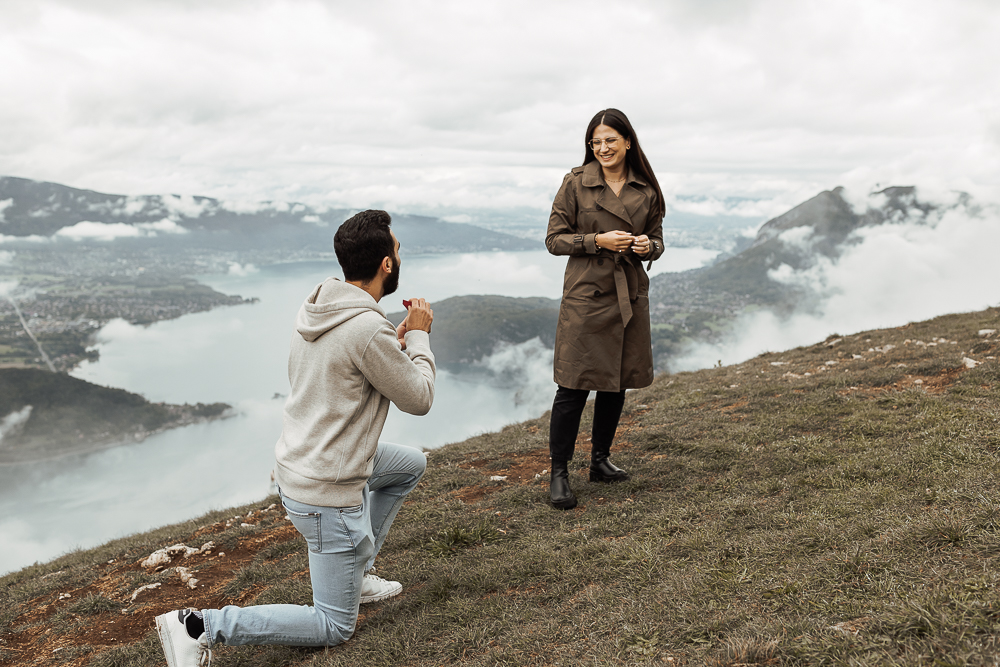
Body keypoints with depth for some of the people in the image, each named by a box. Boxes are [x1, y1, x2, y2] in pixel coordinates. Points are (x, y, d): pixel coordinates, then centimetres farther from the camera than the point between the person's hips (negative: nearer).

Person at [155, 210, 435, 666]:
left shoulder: (314, 308, 0)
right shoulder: (370, 329, -27)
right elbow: (419, 399, -13)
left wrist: (398, 343, 8)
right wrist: (419, 334, 0)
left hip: (295, 466, 9)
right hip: (328, 495, -9)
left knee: (412, 463, 28)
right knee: (334, 627, 7)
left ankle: (354, 572, 30)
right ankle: (202, 626, -2)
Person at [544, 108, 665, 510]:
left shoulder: (646, 189, 8)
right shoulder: (576, 183, -3)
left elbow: (657, 241, 15)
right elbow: (554, 239, -3)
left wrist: (647, 246, -9)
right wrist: (598, 240, -16)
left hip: (630, 295, 5)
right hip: (586, 295, -4)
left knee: (617, 383, 12)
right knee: (574, 386, -6)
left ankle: (600, 461, 30)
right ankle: (559, 474, 5)